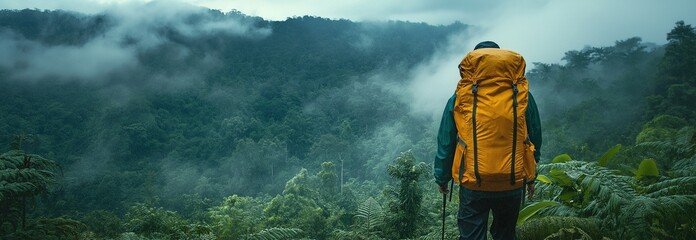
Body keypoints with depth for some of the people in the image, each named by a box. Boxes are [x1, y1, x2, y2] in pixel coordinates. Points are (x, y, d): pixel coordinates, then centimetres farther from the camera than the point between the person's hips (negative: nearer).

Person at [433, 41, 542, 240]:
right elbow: (535, 140, 7)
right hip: (513, 185, 2)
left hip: (473, 186, -2)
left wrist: (441, 178, 13)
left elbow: (445, 144, 0)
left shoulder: (460, 97, -4)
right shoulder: (523, 95, -1)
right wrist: (531, 177, 19)